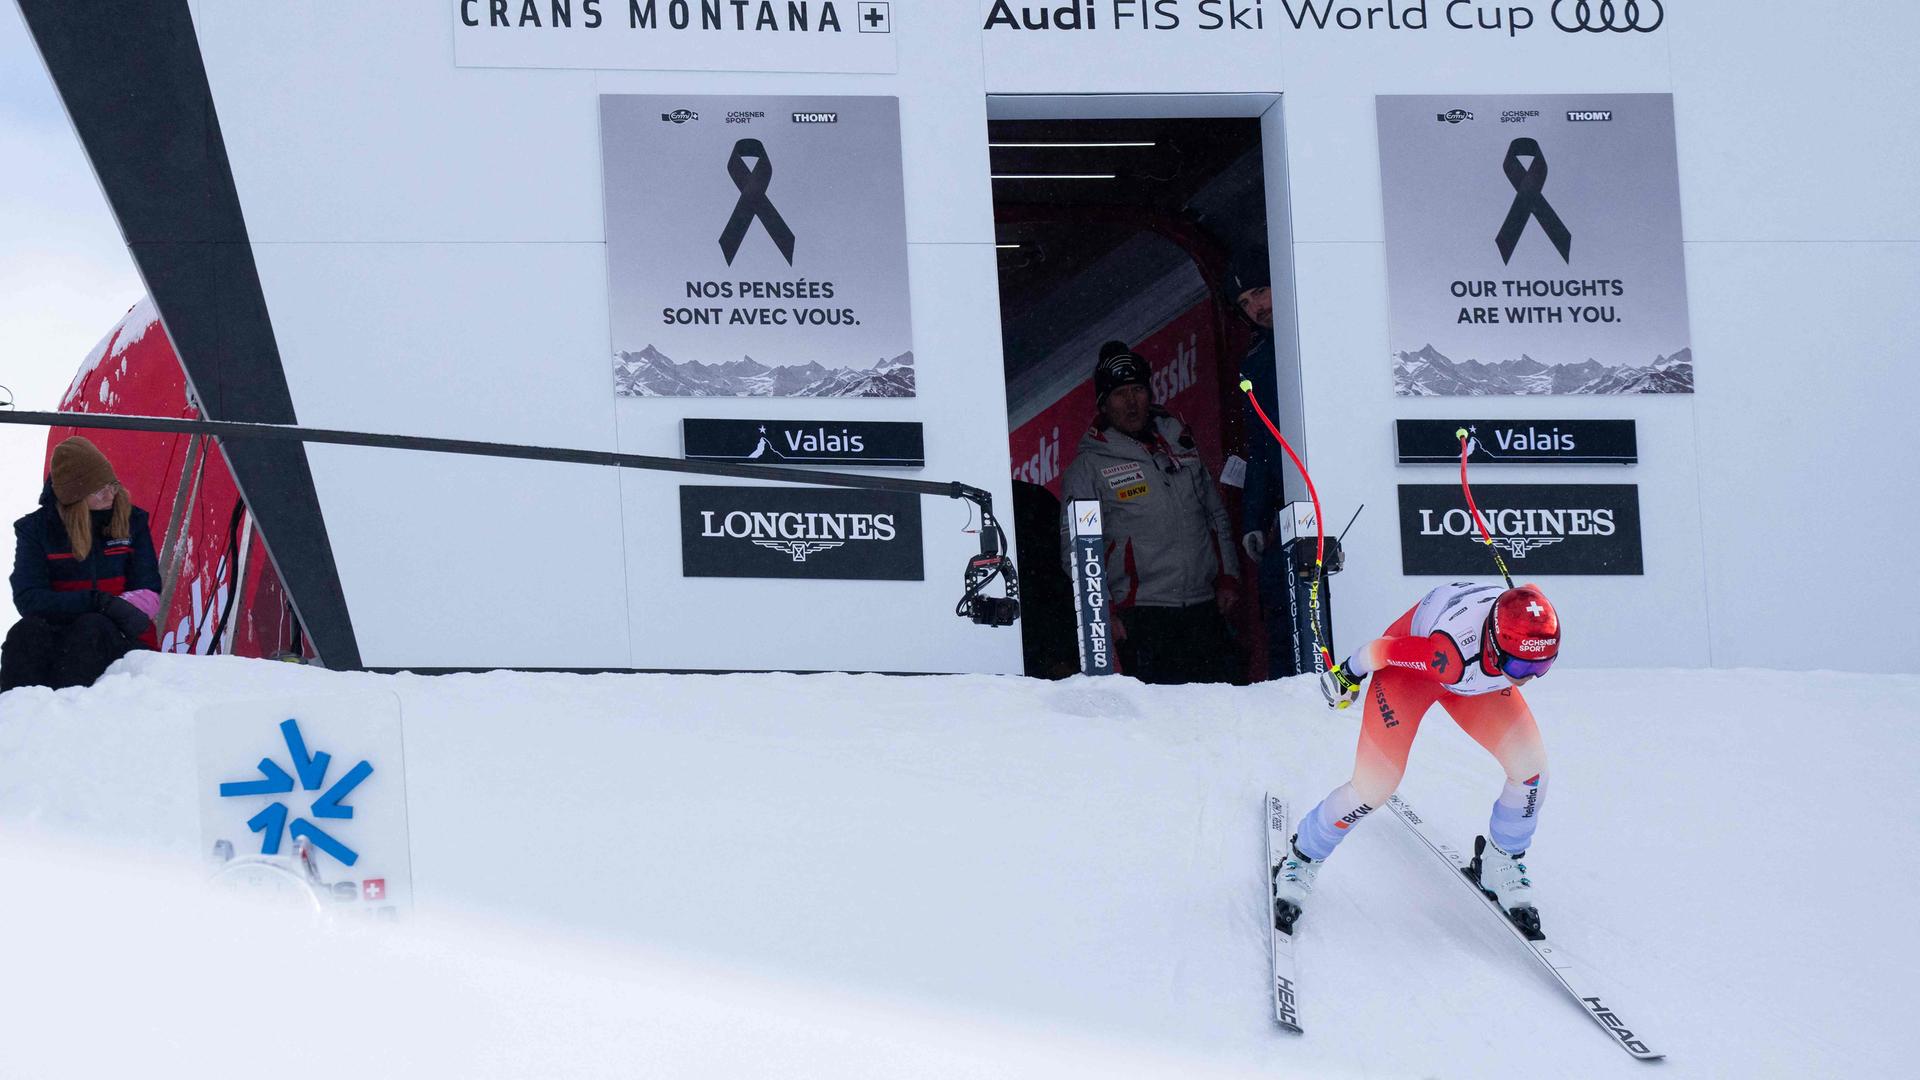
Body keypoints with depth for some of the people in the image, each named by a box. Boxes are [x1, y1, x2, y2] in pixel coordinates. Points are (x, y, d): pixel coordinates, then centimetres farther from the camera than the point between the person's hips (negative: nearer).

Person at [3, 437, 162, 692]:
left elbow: (149, 594, 2)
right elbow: (28, 599, -11)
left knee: (92, 627, -35)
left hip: (119, 639, 0)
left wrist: (119, 607, -22)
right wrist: (96, 602, -23)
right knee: (28, 631, -33)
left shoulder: (131, 521, 4)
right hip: (57, 632, 0)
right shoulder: (35, 529, 0)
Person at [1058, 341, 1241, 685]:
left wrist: (1228, 577, 15)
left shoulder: (1181, 445, 18)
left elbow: (1217, 516, 25)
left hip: (1205, 609, 4)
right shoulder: (1089, 466, 3)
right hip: (1141, 618, -4)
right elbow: (1075, 548, 0)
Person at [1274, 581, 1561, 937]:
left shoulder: (1536, 633, -33)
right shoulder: (1453, 655, -47)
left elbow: (1528, 593, -8)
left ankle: (1499, 864, 16)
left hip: (1474, 670, 5)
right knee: (1373, 787, -10)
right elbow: (1380, 650, -29)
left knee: (1530, 767, -11)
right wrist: (1351, 672, -6)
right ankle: (1302, 860, 18)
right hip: (1411, 662, -5)